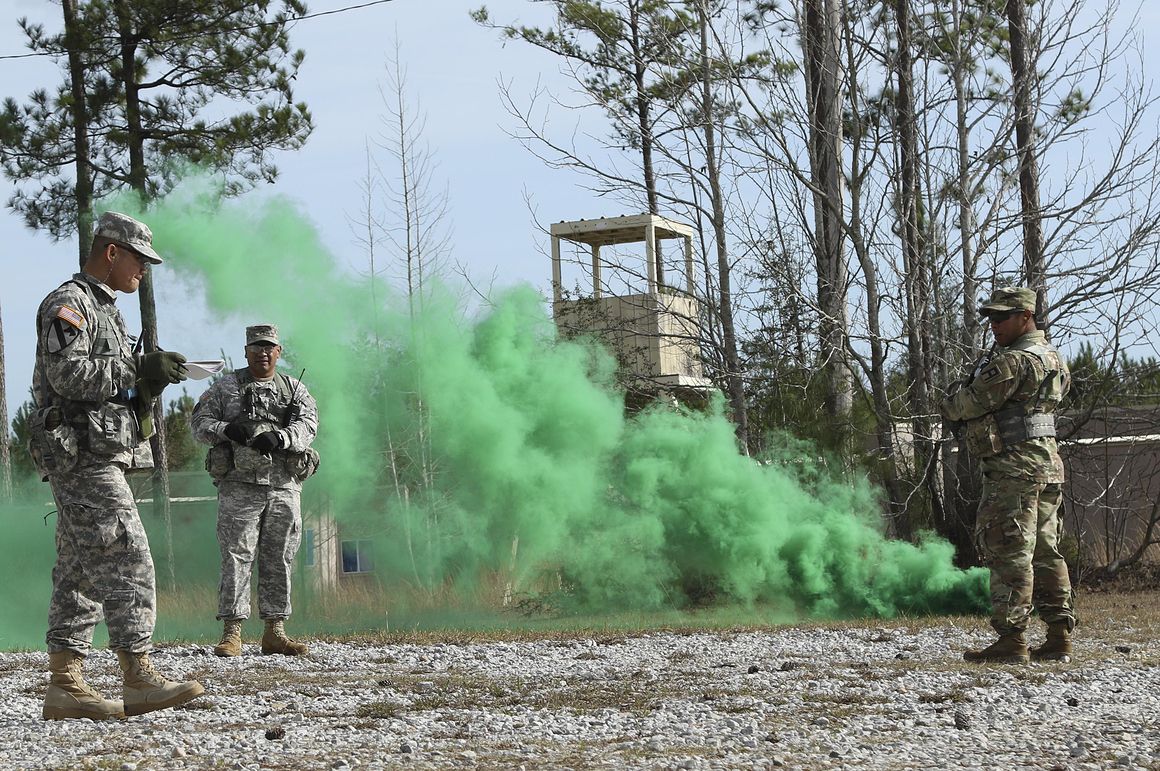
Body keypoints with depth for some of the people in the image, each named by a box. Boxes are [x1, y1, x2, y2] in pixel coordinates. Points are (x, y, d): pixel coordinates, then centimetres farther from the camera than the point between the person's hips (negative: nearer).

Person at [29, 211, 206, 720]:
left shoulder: (105, 311, 24)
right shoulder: (67, 304, -7)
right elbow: (67, 373, -20)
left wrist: (148, 387, 6)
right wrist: (138, 370, -17)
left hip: (101, 458, 10)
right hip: (82, 454, -10)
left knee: (79, 573, 6)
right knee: (125, 560, -14)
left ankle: (64, 685, 6)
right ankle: (139, 678, -16)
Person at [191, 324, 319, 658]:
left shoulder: (295, 389, 15)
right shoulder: (226, 388, 11)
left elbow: (308, 423, 0)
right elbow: (199, 423, 6)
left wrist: (280, 437, -19)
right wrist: (225, 429, -15)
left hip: (284, 487, 3)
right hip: (239, 485, -3)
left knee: (279, 560, 5)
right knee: (236, 558, -7)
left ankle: (275, 632, 11)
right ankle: (231, 633, -7)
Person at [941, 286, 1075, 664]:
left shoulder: (1013, 362, -15)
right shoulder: (1053, 357, 15)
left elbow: (969, 404, -14)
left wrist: (950, 402, 10)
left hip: (1014, 469, -10)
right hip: (1047, 466, 10)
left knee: (1010, 553, -8)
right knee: (1045, 552, 12)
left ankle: (1012, 639, -8)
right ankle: (1060, 636, 13)